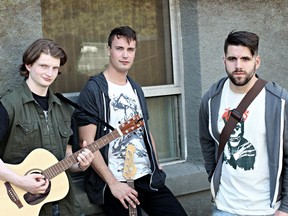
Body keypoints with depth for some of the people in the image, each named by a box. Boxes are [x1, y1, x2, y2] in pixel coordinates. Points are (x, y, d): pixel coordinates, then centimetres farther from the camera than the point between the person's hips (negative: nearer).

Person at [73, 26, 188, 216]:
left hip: (148, 178, 6)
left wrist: (157, 167, 13)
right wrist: (112, 183, -17)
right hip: (115, 183, -5)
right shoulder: (93, 90, -8)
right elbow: (87, 144, -13)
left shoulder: (136, 89, 13)